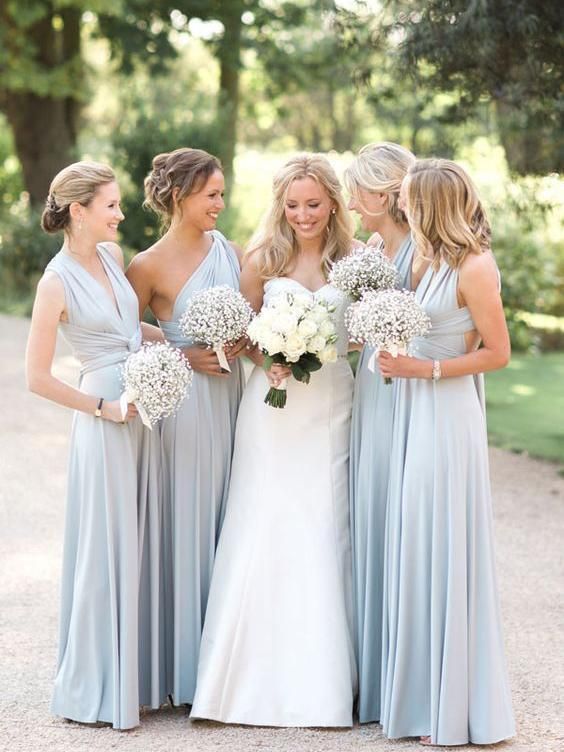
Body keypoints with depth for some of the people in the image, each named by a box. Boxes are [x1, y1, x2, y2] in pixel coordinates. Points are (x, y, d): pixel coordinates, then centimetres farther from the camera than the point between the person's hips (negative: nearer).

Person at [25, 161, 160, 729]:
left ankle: (135, 674, 23)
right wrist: (102, 407, -12)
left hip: (143, 416, 7)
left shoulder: (112, 255, 6)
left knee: (140, 544, 12)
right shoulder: (57, 282, -15)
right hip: (105, 425, -7)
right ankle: (93, 688, 12)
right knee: (105, 551, 0)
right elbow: (37, 377, -14)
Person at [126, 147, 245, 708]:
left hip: (233, 398, 5)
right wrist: (185, 355, -10)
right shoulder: (150, 265, -7)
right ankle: (185, 669, 9)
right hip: (186, 404, -5)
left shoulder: (230, 252, 8)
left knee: (229, 524, 9)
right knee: (188, 524, 0)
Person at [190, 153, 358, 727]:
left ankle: (322, 678, 9)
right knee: (266, 531, -4)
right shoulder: (263, 259, 2)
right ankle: (262, 675, 4)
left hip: (332, 406, 1)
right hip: (274, 407, -1)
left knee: (324, 534, 1)